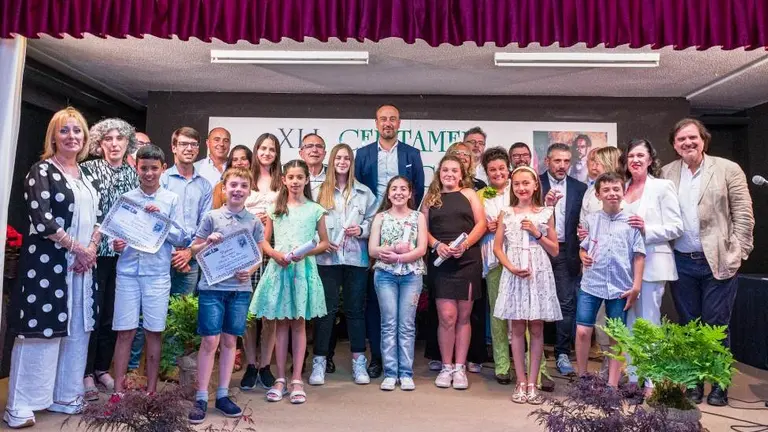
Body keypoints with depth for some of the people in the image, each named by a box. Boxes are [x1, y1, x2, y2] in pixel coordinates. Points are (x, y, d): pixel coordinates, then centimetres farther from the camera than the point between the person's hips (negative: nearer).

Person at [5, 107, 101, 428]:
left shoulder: (86, 174, 14)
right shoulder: (42, 170, -5)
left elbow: (97, 216, 13)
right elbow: (42, 221, -15)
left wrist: (92, 249, -4)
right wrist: (77, 249, -12)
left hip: (83, 264, 7)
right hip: (48, 262, -6)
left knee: (77, 331, 10)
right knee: (41, 330, -3)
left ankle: (65, 396, 24)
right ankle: (19, 408, 9)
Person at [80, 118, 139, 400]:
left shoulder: (134, 173, 9)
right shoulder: (89, 169, -3)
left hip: (122, 253, 4)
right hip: (95, 251, -4)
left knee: (112, 313, 11)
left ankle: (102, 368, 25)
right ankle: (86, 373, 14)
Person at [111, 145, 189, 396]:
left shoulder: (171, 200, 4)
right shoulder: (126, 198, 7)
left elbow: (181, 239, 1)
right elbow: (113, 232, 9)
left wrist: (160, 218, -11)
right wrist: (115, 244, -12)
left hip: (157, 273, -1)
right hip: (127, 272, 1)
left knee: (154, 332, 6)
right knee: (125, 332, 3)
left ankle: (151, 390, 18)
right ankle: (118, 390, 15)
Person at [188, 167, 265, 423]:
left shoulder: (255, 222, 5)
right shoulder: (211, 217, 0)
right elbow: (194, 249, 5)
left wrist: (251, 270, -10)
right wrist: (208, 242, -15)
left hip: (240, 288, 2)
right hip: (212, 287, -2)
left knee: (230, 341, 10)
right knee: (210, 341, -1)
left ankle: (223, 394, 22)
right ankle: (201, 397, 12)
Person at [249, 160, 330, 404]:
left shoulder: (315, 210, 4)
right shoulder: (274, 209, 9)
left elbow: (324, 243, 6)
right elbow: (263, 241, 10)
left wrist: (306, 252, -12)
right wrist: (275, 253, -10)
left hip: (304, 269, -1)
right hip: (278, 268, 2)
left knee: (298, 323, 3)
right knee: (281, 323, 6)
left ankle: (297, 380, 10)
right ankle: (280, 379, 15)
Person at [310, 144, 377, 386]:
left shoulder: (364, 192, 10)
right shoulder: (320, 191, 5)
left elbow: (373, 220, 11)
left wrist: (362, 230, -8)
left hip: (356, 258, 1)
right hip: (327, 258, -1)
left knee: (356, 309, 7)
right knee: (326, 309, 2)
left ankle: (359, 362, 15)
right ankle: (319, 362, 11)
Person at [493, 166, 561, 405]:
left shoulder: (546, 213, 6)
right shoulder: (506, 213, 6)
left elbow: (555, 250, 8)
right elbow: (497, 247, 4)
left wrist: (537, 234, -7)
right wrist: (511, 267, -11)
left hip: (539, 274, 0)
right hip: (514, 274, 0)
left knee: (536, 328, 3)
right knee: (518, 328, 4)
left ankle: (532, 383, 12)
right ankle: (521, 382, 13)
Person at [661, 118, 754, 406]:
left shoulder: (728, 169, 0)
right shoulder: (666, 173, 7)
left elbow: (743, 215, -2)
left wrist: (736, 254, -8)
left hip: (718, 262, -2)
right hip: (681, 262, 3)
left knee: (715, 325, 4)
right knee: (687, 325, 10)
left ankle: (719, 385, 19)